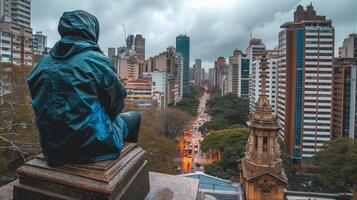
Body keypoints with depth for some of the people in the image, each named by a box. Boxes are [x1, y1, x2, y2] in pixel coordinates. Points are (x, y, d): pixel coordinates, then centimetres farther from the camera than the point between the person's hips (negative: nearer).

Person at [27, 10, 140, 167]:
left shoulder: (43, 64, 1)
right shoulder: (97, 61, -16)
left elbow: (42, 109, 7)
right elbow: (116, 103, -9)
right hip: (94, 146, -6)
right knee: (133, 117, 21)